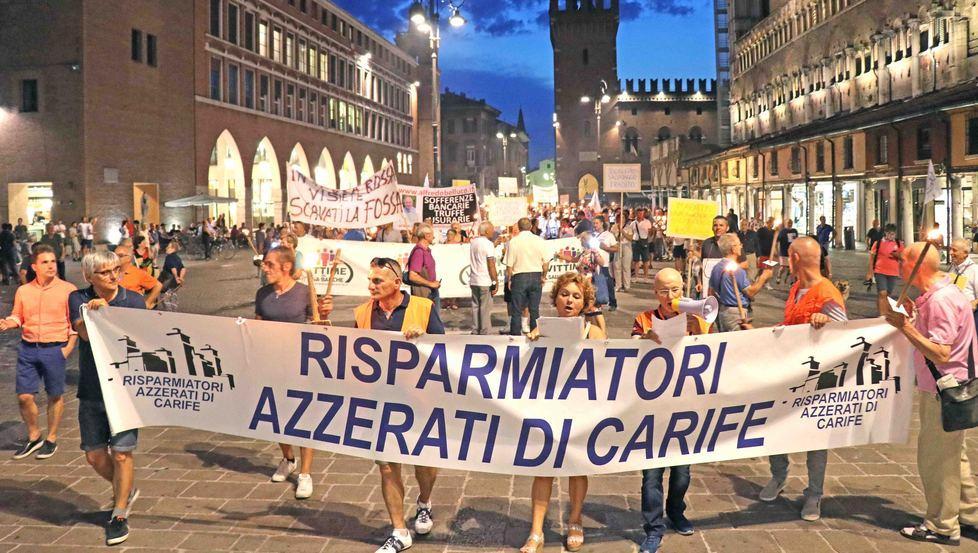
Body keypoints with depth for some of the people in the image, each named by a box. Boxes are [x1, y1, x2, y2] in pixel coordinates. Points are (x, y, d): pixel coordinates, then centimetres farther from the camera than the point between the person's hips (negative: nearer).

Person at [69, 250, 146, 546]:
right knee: (95, 456, 9)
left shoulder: (134, 301, -3)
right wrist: (95, 312, -35)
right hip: (91, 391, 2)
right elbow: (85, 333, -18)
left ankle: (119, 515, 11)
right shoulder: (79, 299, 0)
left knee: (121, 453, -4)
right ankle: (127, 491, 36)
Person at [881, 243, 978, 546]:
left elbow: (940, 353, -27)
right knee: (953, 454, 23)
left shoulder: (940, 301, -24)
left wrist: (905, 326, -26)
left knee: (935, 457, 2)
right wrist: (913, 314, 6)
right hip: (948, 388, 11)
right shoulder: (938, 294, 9)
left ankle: (943, 527, 14)